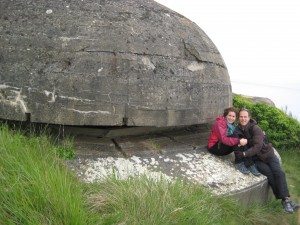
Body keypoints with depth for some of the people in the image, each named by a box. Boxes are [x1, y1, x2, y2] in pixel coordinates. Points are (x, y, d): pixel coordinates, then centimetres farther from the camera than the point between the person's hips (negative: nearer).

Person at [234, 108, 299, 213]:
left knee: (278, 172, -22)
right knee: (269, 173, -21)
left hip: (267, 154, -1)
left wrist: (244, 154, -35)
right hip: (256, 159, 1)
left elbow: (258, 146, -24)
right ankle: (285, 200, -19)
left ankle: (286, 199, -22)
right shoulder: (238, 130, -1)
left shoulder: (255, 128, -15)